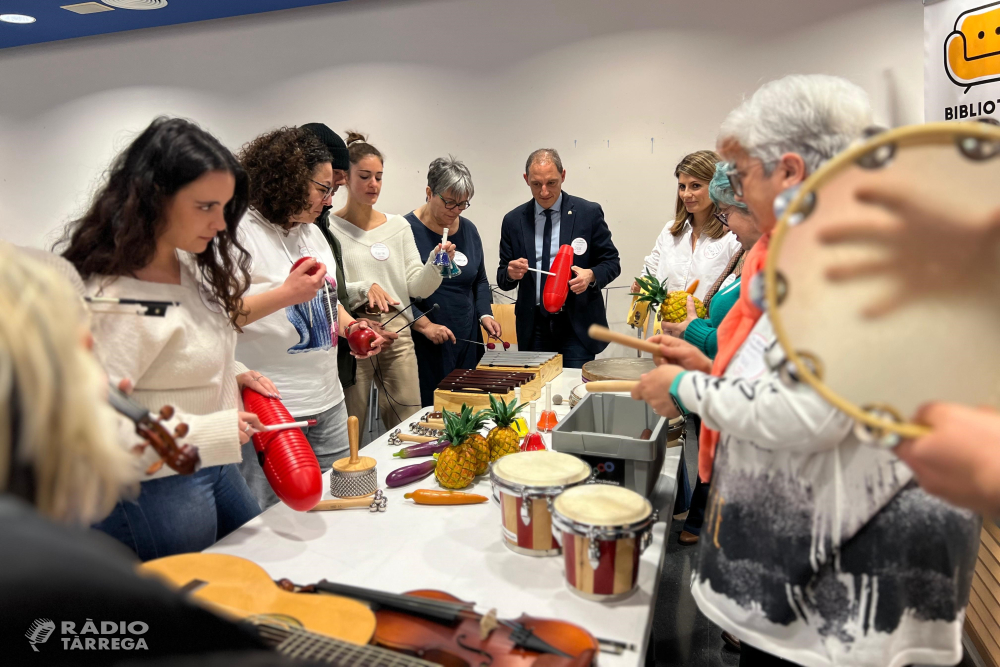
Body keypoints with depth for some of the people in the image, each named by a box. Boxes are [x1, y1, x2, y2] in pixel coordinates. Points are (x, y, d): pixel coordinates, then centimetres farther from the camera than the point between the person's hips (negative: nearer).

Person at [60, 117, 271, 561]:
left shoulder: (187, 266, 1)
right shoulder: (114, 297, -27)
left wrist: (231, 374, -1)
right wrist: (216, 428, -24)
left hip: (213, 467, 9)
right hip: (156, 487, -8)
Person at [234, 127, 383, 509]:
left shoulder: (313, 232, 15)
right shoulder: (241, 231, -11)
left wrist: (349, 326, 8)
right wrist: (287, 294, -24)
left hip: (327, 401, 8)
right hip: (270, 410, -8)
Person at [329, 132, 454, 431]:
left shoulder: (399, 225, 11)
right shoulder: (329, 227, -1)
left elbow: (417, 287, 7)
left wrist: (435, 264, -12)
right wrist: (363, 288, -23)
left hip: (397, 333, 4)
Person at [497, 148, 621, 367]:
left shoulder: (589, 213, -1)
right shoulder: (513, 221, 5)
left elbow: (611, 262, 3)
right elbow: (503, 279, 8)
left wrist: (591, 275, -18)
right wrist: (511, 273, -15)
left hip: (577, 326, -2)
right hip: (533, 329, 2)